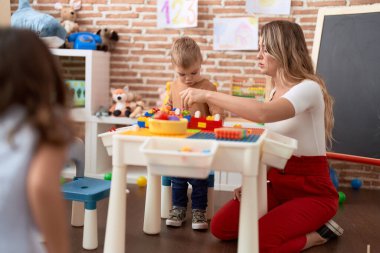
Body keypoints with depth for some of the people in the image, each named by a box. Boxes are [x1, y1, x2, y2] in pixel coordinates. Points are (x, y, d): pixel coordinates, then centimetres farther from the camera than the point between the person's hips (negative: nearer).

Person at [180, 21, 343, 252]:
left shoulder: (308, 88, -19)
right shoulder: (276, 91, 9)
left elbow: (263, 113, -39)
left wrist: (208, 95, -33)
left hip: (312, 191, -8)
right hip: (277, 185, 8)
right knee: (221, 227, -3)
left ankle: (319, 232, 0)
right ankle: (285, 224, 12)